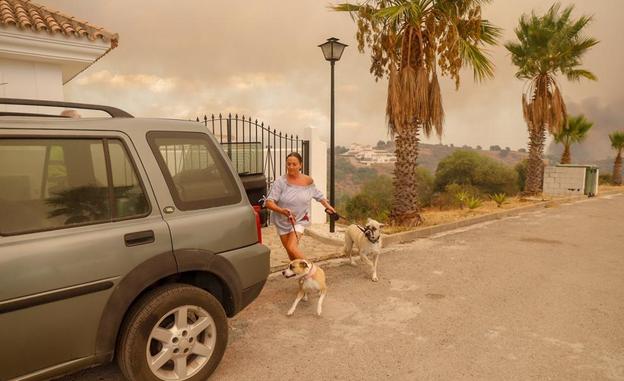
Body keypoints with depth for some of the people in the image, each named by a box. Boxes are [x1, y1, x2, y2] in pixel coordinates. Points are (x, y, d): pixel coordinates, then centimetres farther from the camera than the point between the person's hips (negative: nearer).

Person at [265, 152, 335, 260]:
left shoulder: (308, 181, -7)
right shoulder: (280, 182, -18)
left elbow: (317, 194, 15)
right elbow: (269, 202, -21)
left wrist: (327, 205, 13)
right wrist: (282, 210, -37)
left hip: (299, 220, -1)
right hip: (282, 221, 1)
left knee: (292, 247, -18)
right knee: (290, 252, 10)